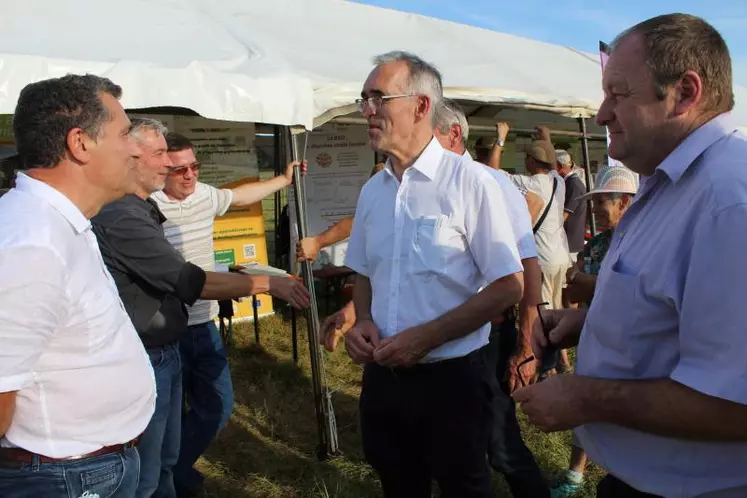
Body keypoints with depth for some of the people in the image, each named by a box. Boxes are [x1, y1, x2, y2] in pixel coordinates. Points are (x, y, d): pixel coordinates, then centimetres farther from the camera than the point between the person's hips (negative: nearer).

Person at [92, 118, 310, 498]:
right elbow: (187, 280, -26)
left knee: (165, 457, 21)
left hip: (163, 351, 10)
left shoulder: (140, 210, 13)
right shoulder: (122, 217, -22)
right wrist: (267, 284, -22)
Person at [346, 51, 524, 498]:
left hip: (451, 379, -5)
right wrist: (363, 322, -3)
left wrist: (426, 336, -20)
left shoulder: (469, 182, -14)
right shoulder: (372, 191, 6)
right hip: (382, 377, 6)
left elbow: (508, 288, -14)